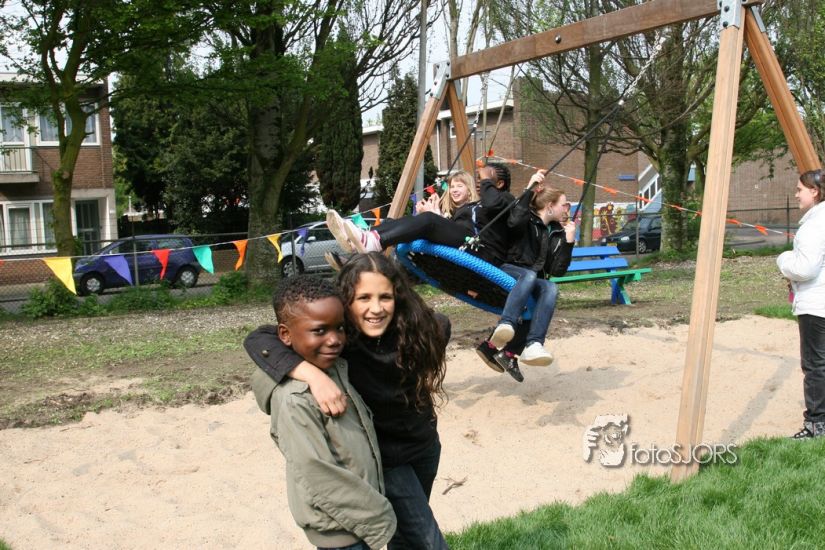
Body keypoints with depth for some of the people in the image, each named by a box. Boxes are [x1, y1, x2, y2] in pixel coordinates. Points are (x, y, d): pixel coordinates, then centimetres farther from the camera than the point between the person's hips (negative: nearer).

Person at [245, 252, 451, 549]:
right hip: (382, 456, -4)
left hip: (426, 444, 4)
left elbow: (442, 325, 3)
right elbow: (257, 339, -37)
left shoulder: (422, 328, -21)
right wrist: (313, 374, -51)